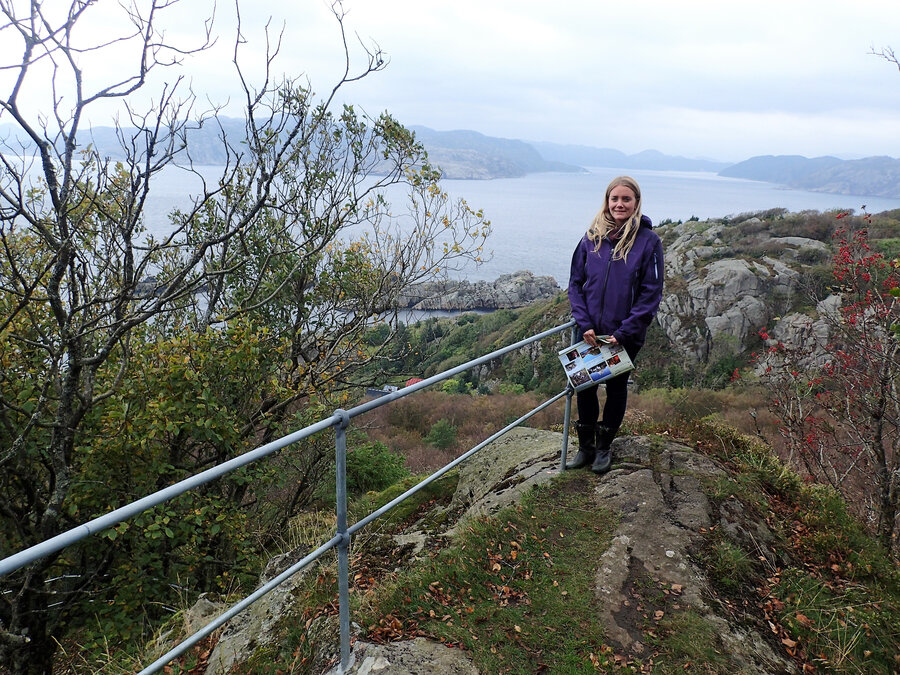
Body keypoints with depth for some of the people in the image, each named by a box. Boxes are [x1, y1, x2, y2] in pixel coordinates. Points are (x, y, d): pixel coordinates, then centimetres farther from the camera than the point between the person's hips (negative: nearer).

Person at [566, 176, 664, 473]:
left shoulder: (648, 241, -10)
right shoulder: (591, 238, -2)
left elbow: (651, 294, -10)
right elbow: (575, 283, 1)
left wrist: (623, 333, -15)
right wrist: (584, 324, -10)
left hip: (625, 335, -2)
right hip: (590, 334, 3)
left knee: (616, 389, 14)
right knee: (585, 387, 11)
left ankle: (604, 446, 33)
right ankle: (585, 446, 30)